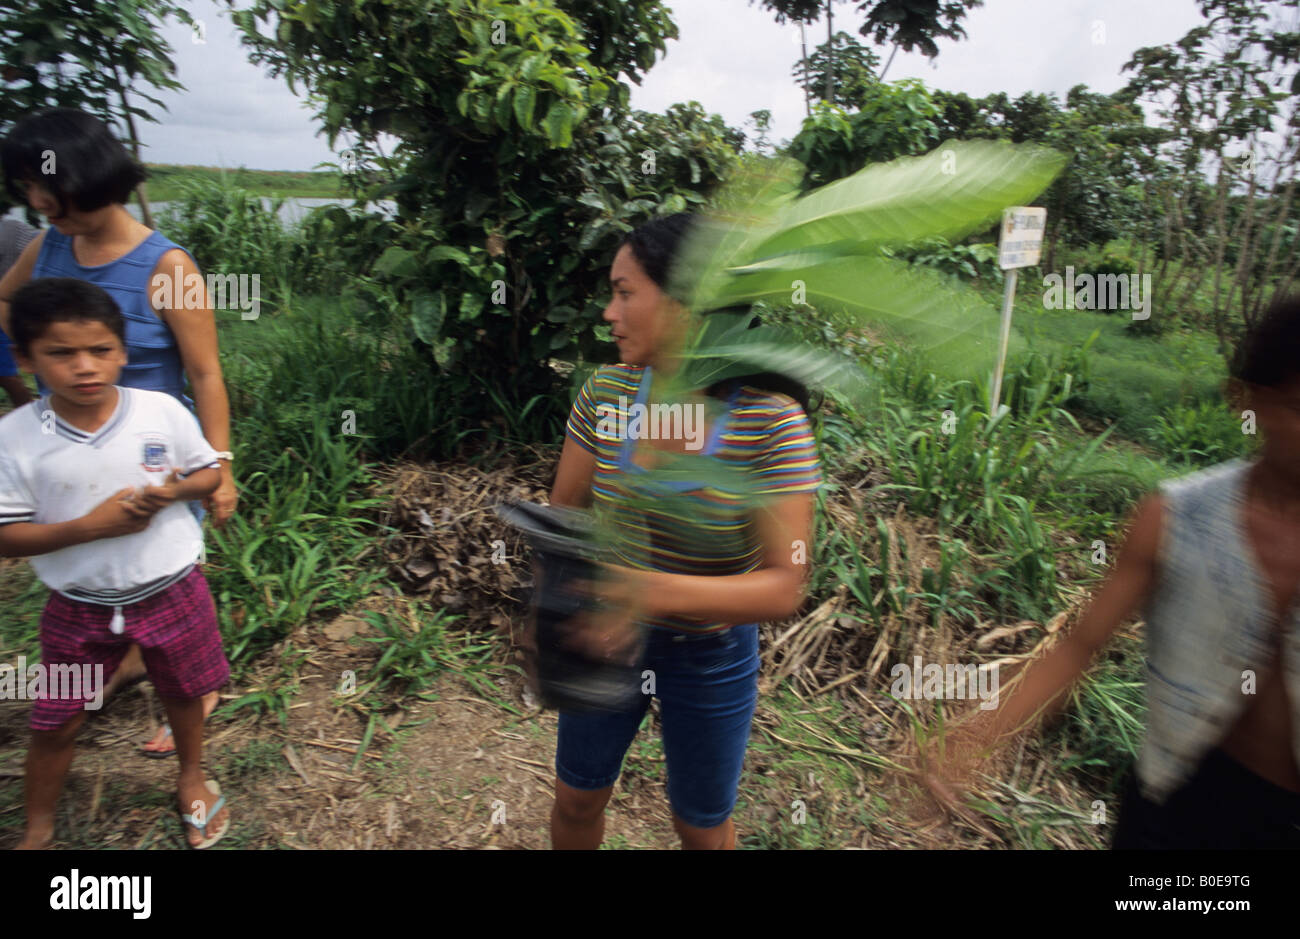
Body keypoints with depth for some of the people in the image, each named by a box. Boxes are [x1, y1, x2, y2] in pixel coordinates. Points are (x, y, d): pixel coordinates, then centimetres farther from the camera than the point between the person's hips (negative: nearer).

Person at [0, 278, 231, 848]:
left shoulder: (163, 411, -13)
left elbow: (210, 471, 1)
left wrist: (176, 490, -21)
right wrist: (87, 526, -27)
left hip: (172, 593, 0)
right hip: (79, 608, 0)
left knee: (183, 693, 20)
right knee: (55, 723, 14)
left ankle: (192, 778, 49)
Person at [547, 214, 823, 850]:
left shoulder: (771, 419, -24)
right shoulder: (606, 391, -13)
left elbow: (784, 587, -24)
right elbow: (561, 515, -2)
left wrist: (657, 591, -39)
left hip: (710, 653, -3)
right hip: (606, 637, 3)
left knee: (702, 826, 22)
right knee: (576, 799, 24)